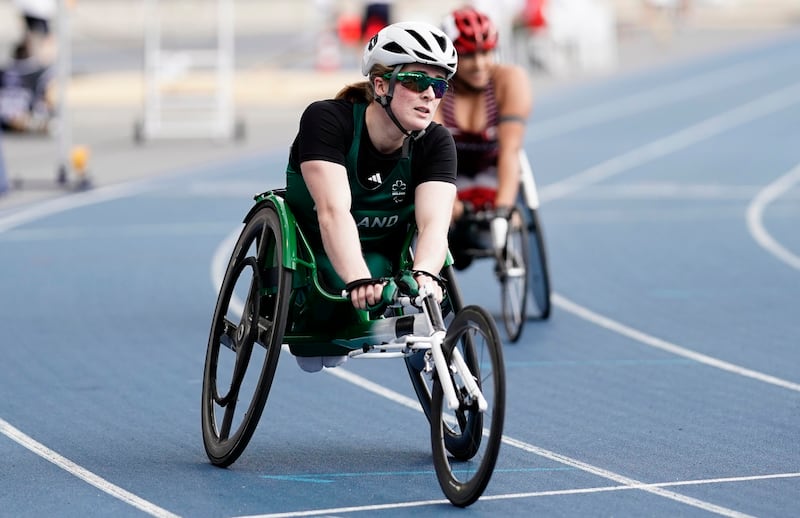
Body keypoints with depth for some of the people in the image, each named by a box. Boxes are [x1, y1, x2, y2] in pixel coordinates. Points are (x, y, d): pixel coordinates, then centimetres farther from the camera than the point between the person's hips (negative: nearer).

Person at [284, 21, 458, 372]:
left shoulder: (436, 144, -14)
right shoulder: (327, 119, -24)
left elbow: (434, 222, -30)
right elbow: (333, 211, -38)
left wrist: (424, 273, -53)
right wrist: (358, 279, -56)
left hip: (377, 258, 4)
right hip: (309, 248, -4)